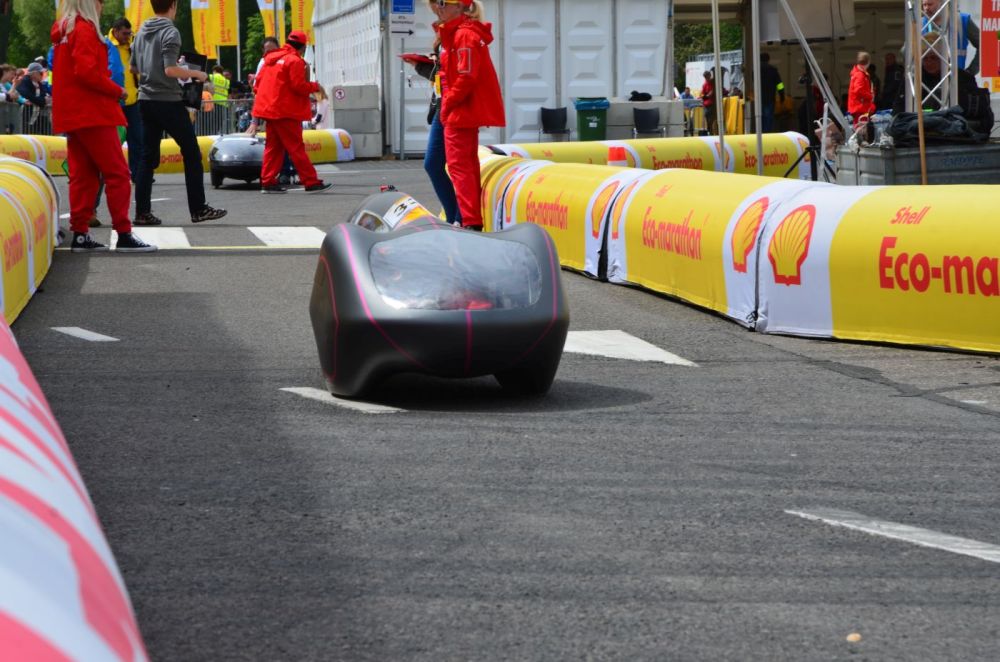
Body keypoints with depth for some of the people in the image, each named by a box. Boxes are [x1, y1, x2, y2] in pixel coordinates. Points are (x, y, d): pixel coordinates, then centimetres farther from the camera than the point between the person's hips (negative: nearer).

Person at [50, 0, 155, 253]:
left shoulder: (64, 31, 16)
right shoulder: (85, 29, -12)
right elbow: (86, 71, -21)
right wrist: (116, 90, -9)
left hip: (72, 115, 9)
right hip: (93, 113, -9)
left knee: (82, 175, 9)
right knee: (117, 173, -7)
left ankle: (80, 234, 6)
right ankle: (124, 234, -10)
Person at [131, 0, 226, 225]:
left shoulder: (142, 32, 10)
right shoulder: (170, 32, -11)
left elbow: (133, 68, 16)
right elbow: (170, 70, -20)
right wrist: (196, 74, -7)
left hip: (146, 101, 7)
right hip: (168, 101, -7)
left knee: (148, 157, 8)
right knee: (192, 154, 3)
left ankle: (142, 212, 2)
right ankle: (198, 209, 4)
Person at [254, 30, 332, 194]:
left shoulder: (271, 58, 14)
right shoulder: (295, 61, -12)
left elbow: (259, 80, 14)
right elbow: (299, 86, -16)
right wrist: (315, 85, 0)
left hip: (269, 108, 8)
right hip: (286, 112, -8)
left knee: (273, 146, 12)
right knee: (296, 148, -7)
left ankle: (268, 182, 9)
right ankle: (311, 182, -6)